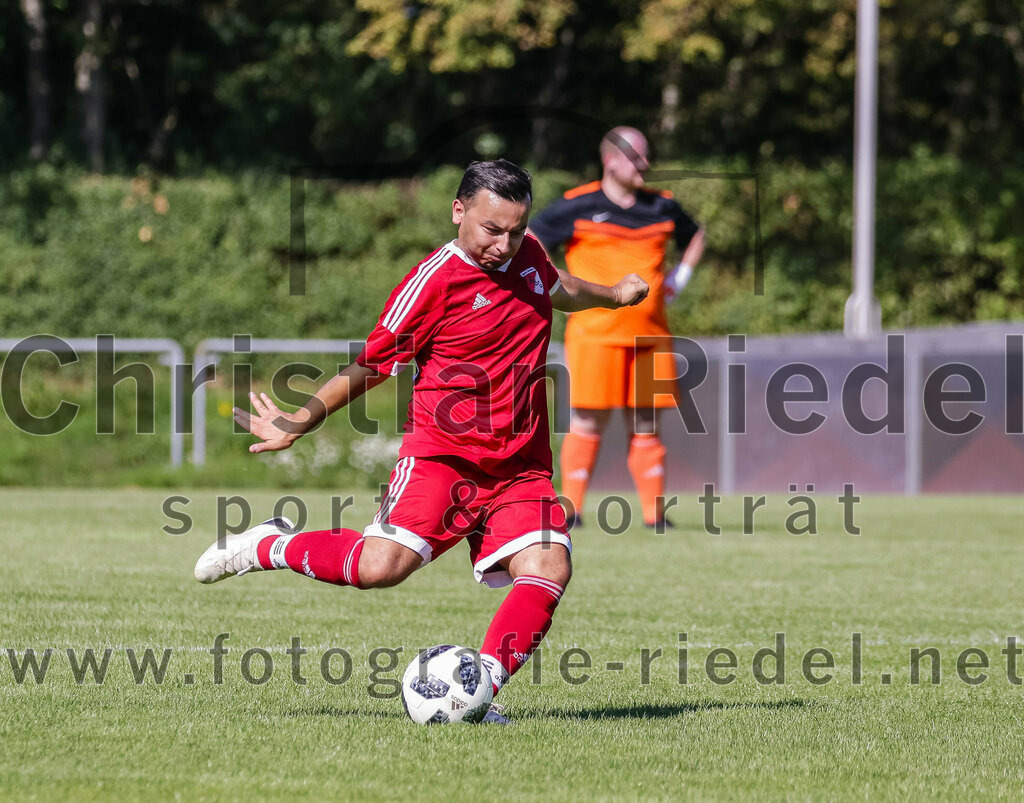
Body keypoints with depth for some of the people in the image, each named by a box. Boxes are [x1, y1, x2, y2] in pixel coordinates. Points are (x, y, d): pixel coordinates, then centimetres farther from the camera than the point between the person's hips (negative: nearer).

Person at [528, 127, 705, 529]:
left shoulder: (663, 207, 13)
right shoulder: (577, 207, -1)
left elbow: (695, 236, 32)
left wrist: (679, 276, 17)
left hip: (650, 336, 4)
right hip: (595, 331, -4)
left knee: (645, 425, 5)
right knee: (587, 423, -6)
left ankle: (654, 511, 7)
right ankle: (570, 508, -1)